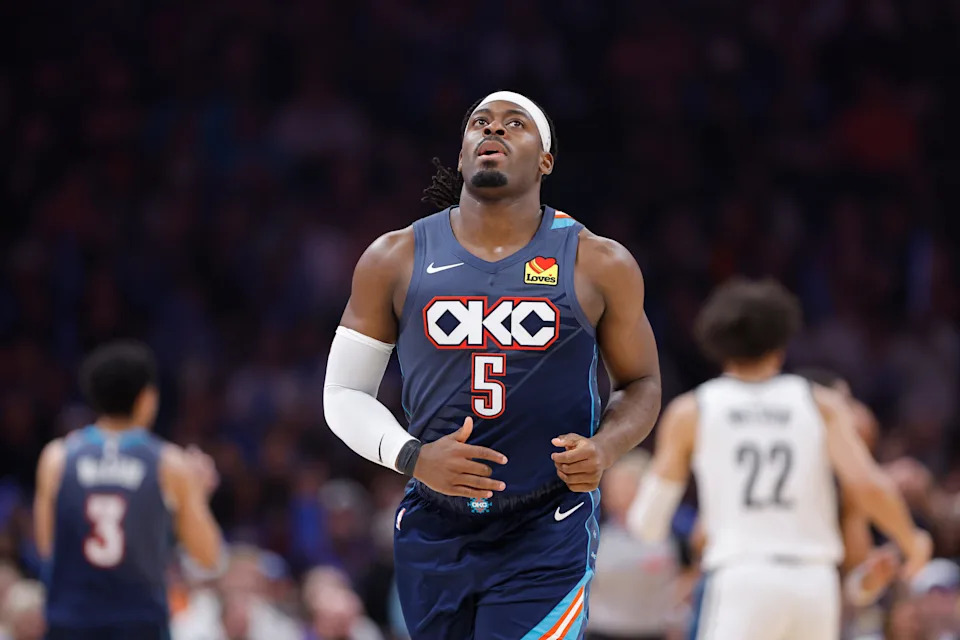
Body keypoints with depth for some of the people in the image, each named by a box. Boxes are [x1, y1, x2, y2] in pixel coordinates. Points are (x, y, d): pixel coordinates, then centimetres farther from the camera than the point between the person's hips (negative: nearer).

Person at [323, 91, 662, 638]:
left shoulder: (600, 265, 0)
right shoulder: (396, 260, 3)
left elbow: (641, 384, 12)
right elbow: (344, 392, 6)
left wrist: (606, 448, -10)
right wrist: (412, 458, -13)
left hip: (547, 537, -3)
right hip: (434, 532, 3)